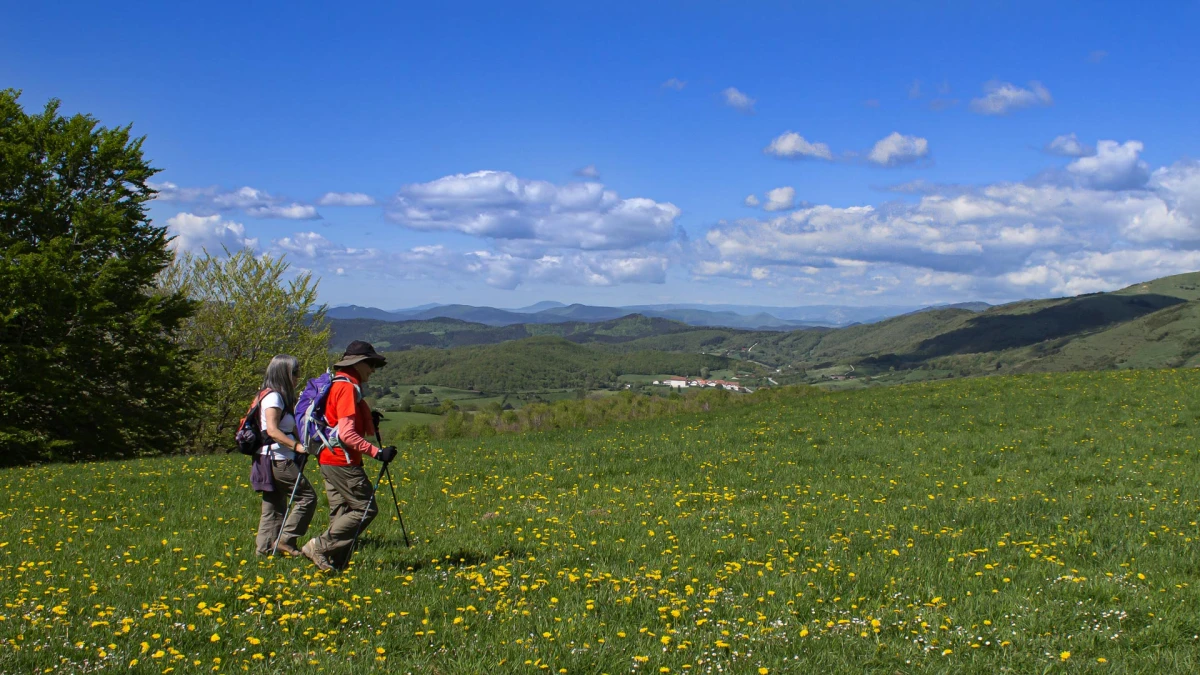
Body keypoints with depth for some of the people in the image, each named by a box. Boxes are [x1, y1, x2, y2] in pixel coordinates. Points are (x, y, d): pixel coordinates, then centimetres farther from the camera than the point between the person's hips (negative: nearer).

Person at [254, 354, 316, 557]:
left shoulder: (280, 397, 17)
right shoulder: (273, 396, -12)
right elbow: (272, 430, -22)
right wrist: (297, 446, -24)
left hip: (275, 461, 10)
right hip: (278, 460, -10)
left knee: (274, 506, 11)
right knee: (307, 495, -7)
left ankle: (266, 548, 14)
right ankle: (286, 540, -5)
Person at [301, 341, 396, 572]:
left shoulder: (336, 385, 17)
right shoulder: (347, 387, -15)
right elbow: (347, 434, -22)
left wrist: (369, 420, 16)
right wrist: (377, 452, -24)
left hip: (328, 459, 10)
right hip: (342, 461, -10)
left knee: (341, 512, 11)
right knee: (366, 508, -7)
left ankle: (336, 562, 10)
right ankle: (319, 546, -8)